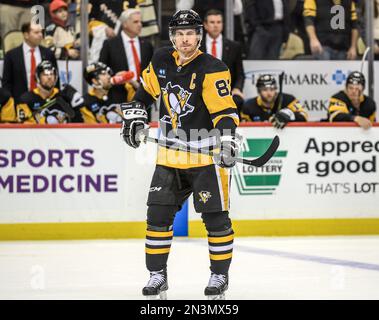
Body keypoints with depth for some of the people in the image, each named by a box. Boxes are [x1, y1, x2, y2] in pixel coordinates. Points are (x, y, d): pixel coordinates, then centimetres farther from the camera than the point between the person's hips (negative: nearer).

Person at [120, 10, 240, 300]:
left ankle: (220, 275, 11)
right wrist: (135, 115, 17)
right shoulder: (161, 61, 2)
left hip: (207, 153, -5)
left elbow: (225, 110, -21)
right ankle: (158, 275, 12)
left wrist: (228, 140, -34)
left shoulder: (212, 69, -15)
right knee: (159, 213, 2)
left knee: (215, 216, -3)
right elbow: (147, 89, 22)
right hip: (171, 155, 5)